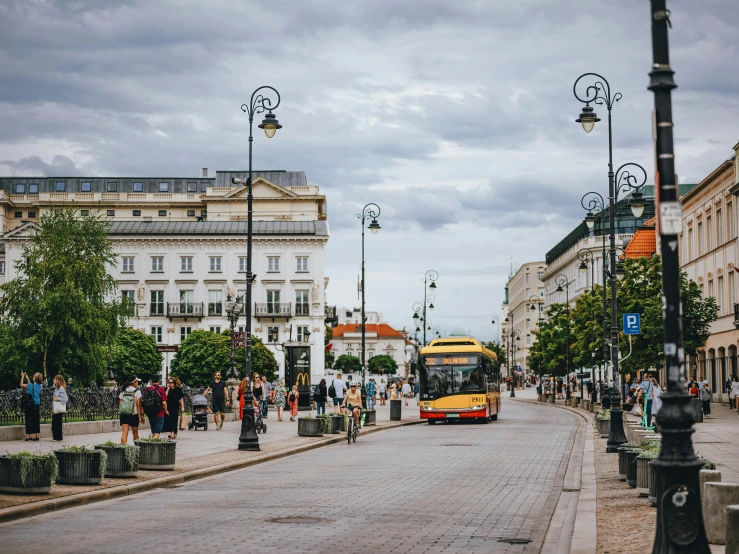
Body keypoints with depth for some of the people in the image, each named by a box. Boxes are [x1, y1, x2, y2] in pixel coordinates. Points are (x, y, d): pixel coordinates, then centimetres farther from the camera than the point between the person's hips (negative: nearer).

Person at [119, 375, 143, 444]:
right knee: (135, 433, 13)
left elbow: (120, 403, 5)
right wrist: (140, 416, -6)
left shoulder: (123, 391, 7)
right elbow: (138, 405, -9)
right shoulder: (137, 391, -5)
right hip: (133, 415, -3)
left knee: (124, 432, -4)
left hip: (123, 414, 3)